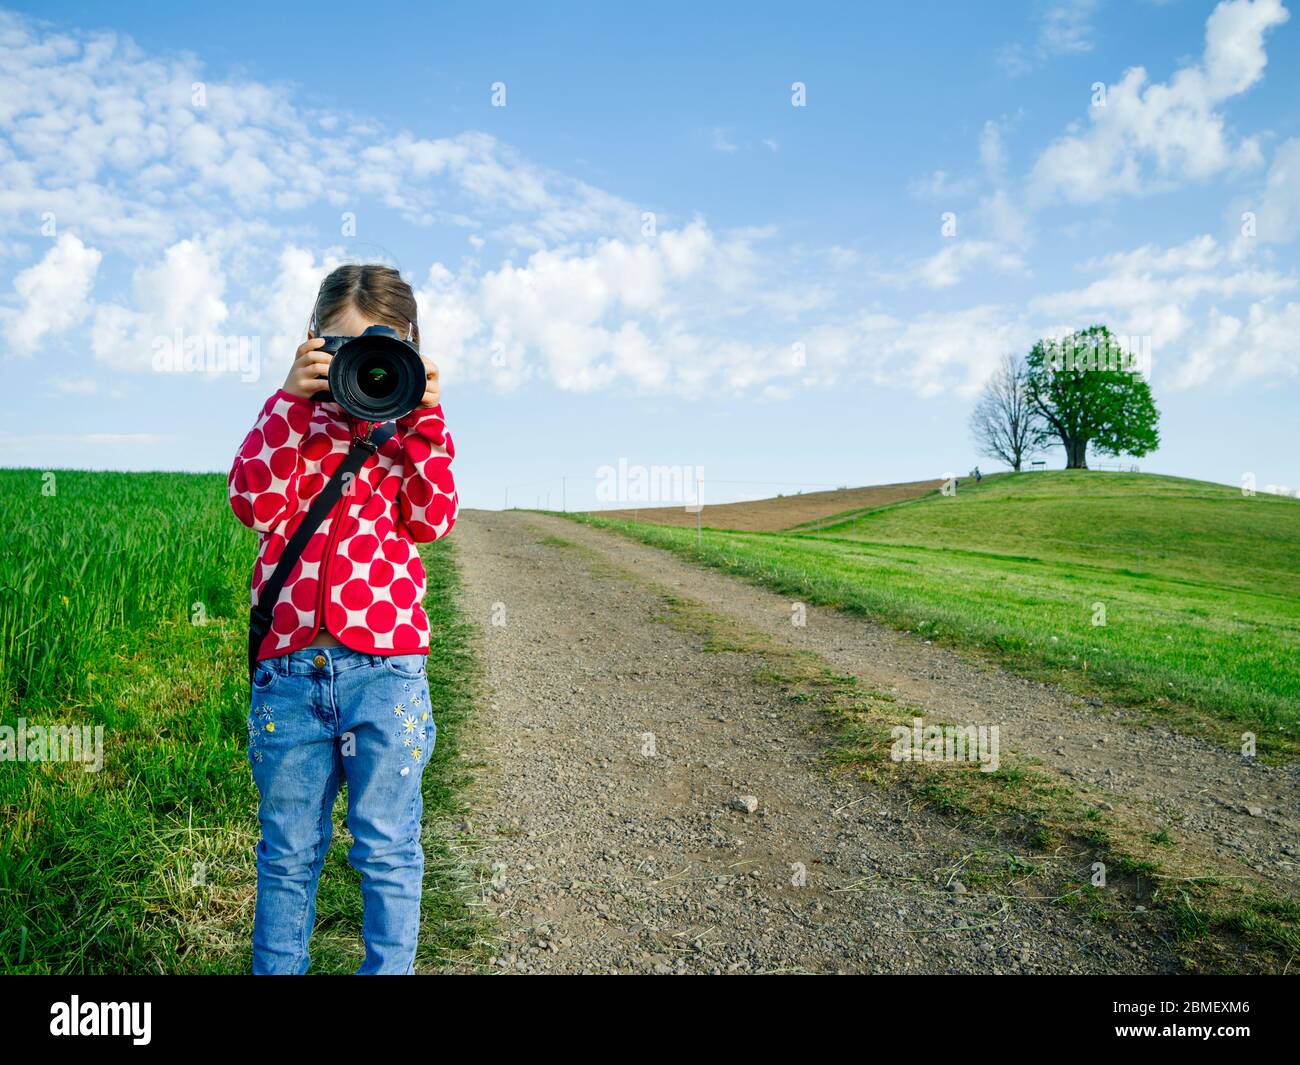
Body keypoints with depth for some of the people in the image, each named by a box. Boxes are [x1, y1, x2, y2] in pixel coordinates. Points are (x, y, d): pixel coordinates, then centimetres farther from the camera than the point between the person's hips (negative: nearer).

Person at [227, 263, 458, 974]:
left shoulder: (411, 424, 9)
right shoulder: (292, 420, 10)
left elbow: (430, 521, -5)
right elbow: (256, 505, -7)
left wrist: (422, 421, -12)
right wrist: (292, 399, -12)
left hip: (386, 663, -1)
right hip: (287, 662, 1)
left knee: (387, 849, 9)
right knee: (288, 851, 14)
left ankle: (390, 968, 26)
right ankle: (277, 968, 31)